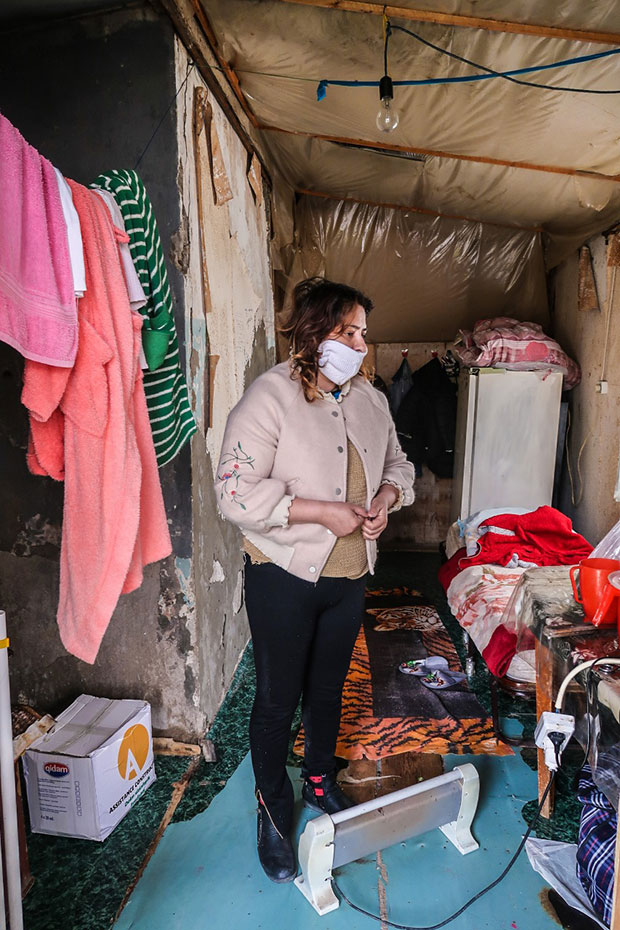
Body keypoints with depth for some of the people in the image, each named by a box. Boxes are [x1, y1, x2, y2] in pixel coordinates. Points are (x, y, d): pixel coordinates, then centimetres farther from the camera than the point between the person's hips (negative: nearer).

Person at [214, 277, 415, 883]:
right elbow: (237, 492, -24)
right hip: (284, 577, -6)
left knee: (328, 689, 23)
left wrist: (385, 499, -7)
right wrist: (324, 512, -24)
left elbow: (397, 463, 16)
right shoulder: (270, 397, -17)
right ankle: (273, 813, 35)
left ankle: (320, 782, 48)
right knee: (278, 698, 10)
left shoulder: (369, 398, 4)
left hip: (348, 575, 6)